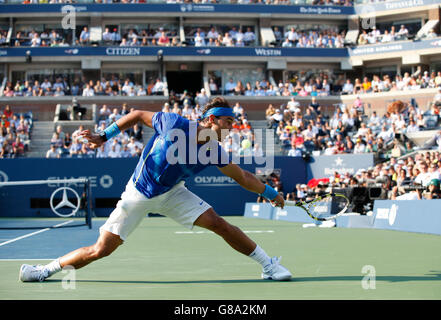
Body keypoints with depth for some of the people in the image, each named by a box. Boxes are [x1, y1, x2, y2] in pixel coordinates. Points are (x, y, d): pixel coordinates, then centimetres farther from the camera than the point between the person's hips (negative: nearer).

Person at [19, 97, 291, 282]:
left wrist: (270, 193, 5)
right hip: (138, 195, -3)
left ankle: (269, 264, -2)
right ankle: (48, 269, 11)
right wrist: (105, 136, -8)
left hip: (172, 193, 3)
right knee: (101, 249, -7)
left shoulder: (215, 152, -10)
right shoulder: (174, 124, -22)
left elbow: (242, 176, 6)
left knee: (219, 224, -14)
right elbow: (138, 115, -7)